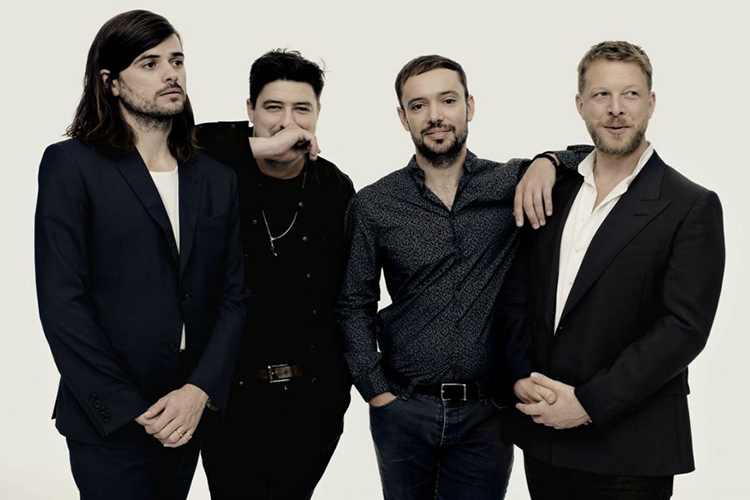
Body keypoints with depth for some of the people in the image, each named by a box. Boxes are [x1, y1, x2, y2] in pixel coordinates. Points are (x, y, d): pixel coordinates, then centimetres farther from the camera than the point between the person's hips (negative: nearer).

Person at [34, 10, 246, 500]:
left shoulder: (217, 179, 9)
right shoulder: (72, 165, -5)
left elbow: (233, 295, 6)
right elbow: (61, 302, -10)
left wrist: (200, 391, -8)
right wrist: (133, 409, -13)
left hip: (189, 415, 4)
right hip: (110, 422, -4)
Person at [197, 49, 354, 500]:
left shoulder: (336, 189, 0)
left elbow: (351, 291, 7)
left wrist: (343, 380, 7)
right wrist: (259, 147, -25)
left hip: (313, 398, 2)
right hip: (232, 394, -2)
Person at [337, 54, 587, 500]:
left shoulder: (511, 185, -2)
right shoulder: (373, 205, -1)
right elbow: (356, 305, 3)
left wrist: (548, 163, -15)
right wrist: (377, 393, -3)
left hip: (485, 413, 0)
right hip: (403, 411, 1)